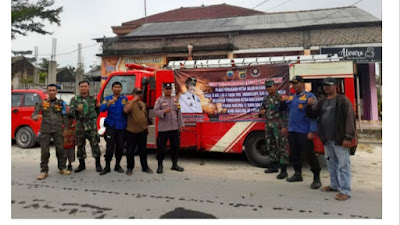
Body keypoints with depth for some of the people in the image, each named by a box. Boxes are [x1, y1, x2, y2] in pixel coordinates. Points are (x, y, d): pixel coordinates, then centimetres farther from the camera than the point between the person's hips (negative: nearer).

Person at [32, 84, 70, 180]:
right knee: (44, 151, -1)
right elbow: (33, 114, 5)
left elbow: (65, 117, 9)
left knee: (60, 149, 1)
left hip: (58, 130, 0)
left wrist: (65, 128, 3)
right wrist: (36, 117, -19)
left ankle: (62, 168, 14)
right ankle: (44, 171, 8)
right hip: (45, 130, 0)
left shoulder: (61, 103, 8)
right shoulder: (41, 103, 9)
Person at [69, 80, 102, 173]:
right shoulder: (74, 99, 8)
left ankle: (98, 164, 7)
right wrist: (77, 110, -19)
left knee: (95, 144, -4)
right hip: (80, 126, 1)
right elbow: (70, 112, -4)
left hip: (92, 125, -1)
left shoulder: (93, 98, 10)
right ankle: (82, 164, 22)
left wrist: (98, 106, 5)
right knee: (80, 145, 7)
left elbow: (97, 111, 22)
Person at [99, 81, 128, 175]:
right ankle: (107, 167, 9)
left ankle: (117, 165, 22)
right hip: (111, 126, -1)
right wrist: (110, 102, -27)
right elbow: (102, 109, -14)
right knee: (110, 147, -4)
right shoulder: (108, 99, 5)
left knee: (120, 147, 7)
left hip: (121, 127, 2)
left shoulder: (124, 99, 9)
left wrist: (124, 105, -12)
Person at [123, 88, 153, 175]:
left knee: (143, 150, 12)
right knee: (130, 150, 3)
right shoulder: (130, 103, -4)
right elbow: (125, 110, -27)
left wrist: (147, 127, 20)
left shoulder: (143, 104, 14)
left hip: (142, 130, 5)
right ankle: (129, 168, 15)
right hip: (131, 131, -5)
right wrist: (134, 100, -23)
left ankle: (145, 167, 21)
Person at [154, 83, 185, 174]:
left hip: (174, 128, 4)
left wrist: (181, 125, 8)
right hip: (163, 128, -3)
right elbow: (156, 112, -7)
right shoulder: (159, 100, 1)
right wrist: (164, 111, -25)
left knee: (175, 146, 9)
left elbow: (179, 113, 10)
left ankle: (175, 164, 22)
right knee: (161, 147, 0)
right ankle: (160, 165, 14)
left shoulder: (175, 100, 11)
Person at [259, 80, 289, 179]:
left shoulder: (280, 98, -8)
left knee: (282, 147, -7)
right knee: (271, 147, 15)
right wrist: (262, 112, 1)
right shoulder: (266, 99, 13)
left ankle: (283, 170, -5)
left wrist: (284, 126, -18)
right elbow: (262, 109, 26)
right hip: (268, 126, 8)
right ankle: (274, 166, 28)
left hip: (278, 126, -7)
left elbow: (285, 112, -12)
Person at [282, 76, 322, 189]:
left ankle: (316, 178, 8)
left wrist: (312, 131, -18)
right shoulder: (291, 98, 15)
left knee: (309, 154, -4)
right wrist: (286, 127, 19)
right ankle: (297, 174, 29)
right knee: (294, 153, 14)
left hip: (304, 132, -7)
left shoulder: (309, 96, -6)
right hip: (292, 131, 7)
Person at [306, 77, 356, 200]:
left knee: (343, 165, -3)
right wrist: (309, 105, -3)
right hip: (327, 139, 7)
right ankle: (334, 185, 30)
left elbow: (350, 118, -14)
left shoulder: (343, 100, -7)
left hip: (339, 139, -7)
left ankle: (345, 191, 2)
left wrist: (348, 137, -19)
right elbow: (313, 113, 19)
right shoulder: (322, 102, 15)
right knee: (331, 163, 17)